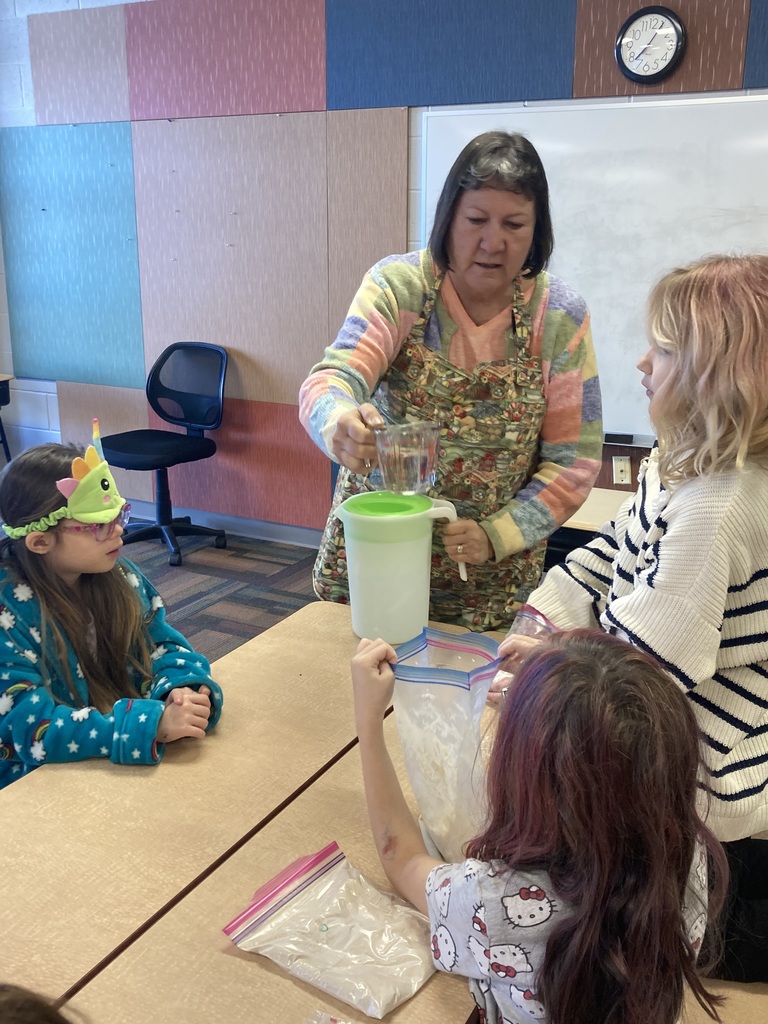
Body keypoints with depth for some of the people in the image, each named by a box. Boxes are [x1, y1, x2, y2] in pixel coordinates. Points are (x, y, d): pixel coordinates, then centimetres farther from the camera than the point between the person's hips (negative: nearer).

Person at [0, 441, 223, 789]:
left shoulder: (120, 577, -1)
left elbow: (163, 647, 4)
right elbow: (32, 727, -25)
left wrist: (182, 688, -20)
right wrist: (153, 723, -35)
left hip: (131, 765, 6)